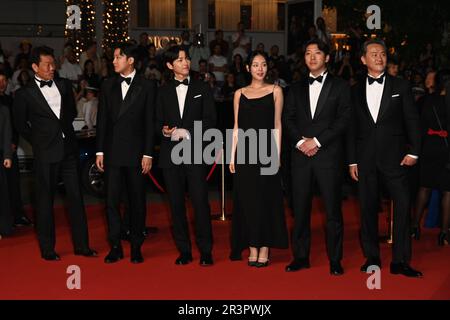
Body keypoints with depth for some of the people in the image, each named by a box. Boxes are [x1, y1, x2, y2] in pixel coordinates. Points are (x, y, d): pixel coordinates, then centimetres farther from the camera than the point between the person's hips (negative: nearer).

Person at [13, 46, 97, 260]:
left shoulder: (64, 85, 7)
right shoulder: (24, 94, -4)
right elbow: (20, 124, 6)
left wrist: (63, 129, 13)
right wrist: (38, 142, 6)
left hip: (69, 149, 4)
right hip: (45, 154, -4)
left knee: (76, 196, 5)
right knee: (45, 200, 5)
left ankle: (81, 245, 13)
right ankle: (47, 249, 15)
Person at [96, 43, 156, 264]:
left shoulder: (147, 86, 0)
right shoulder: (108, 86, 9)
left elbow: (150, 122, -2)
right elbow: (102, 120, 9)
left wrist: (148, 154, -7)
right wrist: (100, 151, 4)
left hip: (136, 152, -2)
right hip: (112, 152, 3)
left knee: (137, 201, 5)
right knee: (111, 200, 2)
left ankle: (136, 247, 16)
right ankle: (115, 247, 11)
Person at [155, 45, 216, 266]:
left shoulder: (202, 88, 7)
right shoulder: (163, 91, 12)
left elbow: (210, 120, 1)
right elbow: (158, 122, 12)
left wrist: (188, 132, -11)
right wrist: (164, 130, -11)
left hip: (195, 152, -2)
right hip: (171, 154, 2)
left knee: (200, 201, -6)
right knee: (176, 203, 5)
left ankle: (205, 251, 2)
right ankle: (183, 250, 14)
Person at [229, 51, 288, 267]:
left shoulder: (275, 91, 5)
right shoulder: (240, 94, 11)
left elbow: (277, 126, 2)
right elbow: (237, 128, 10)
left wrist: (277, 154, -5)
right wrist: (232, 156, 3)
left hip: (266, 150, -2)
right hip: (245, 152, 2)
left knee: (266, 199, 1)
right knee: (247, 199, 4)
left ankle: (264, 250, 7)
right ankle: (252, 249, 13)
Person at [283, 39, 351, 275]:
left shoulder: (340, 86, 5)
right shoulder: (296, 89, 16)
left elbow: (344, 120, -4)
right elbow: (288, 119, 9)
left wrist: (317, 140, -11)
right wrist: (300, 141, -8)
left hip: (329, 155, -3)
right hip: (301, 156, 3)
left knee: (333, 210, -1)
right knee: (300, 209, 6)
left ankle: (335, 260, 8)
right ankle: (301, 256, 15)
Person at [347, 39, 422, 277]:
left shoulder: (401, 86, 6)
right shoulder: (356, 91, 10)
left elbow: (412, 121, 4)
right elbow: (351, 128, 10)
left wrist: (413, 151, -5)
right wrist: (352, 161, 6)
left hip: (394, 157, -2)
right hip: (365, 159, 2)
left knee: (403, 206, -7)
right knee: (368, 209, 6)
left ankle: (400, 261, -1)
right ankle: (371, 258, 17)